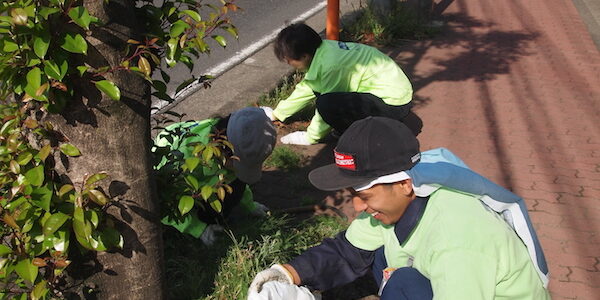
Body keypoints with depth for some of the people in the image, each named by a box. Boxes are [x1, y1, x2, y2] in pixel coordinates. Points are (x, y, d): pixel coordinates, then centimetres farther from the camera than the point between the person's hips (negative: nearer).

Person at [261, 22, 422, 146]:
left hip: (394, 102, -10)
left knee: (327, 103, -26)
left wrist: (310, 137, 2)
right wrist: (276, 113, 24)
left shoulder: (330, 65, -24)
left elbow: (327, 106, -14)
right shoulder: (322, 50, 3)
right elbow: (307, 88, 15)